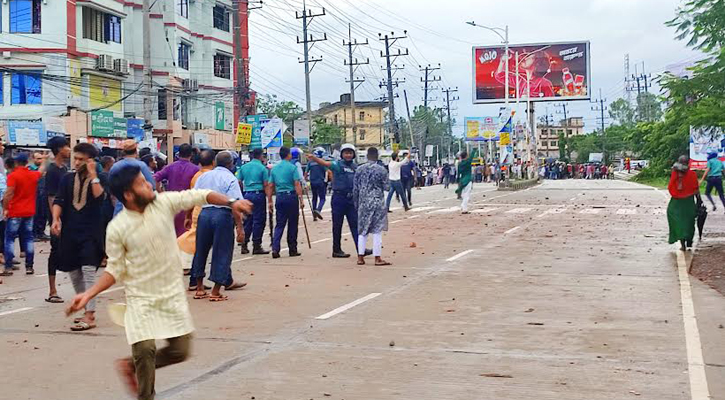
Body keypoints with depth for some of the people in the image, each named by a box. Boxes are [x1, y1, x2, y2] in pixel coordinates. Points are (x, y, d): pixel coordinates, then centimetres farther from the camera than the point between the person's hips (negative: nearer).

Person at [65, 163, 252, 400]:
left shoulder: (164, 202, -7)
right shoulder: (117, 228, -13)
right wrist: (89, 295, -15)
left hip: (173, 294, 3)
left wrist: (230, 203, -15)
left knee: (181, 350, 4)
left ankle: (131, 366, 28)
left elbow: (198, 196, -2)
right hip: (141, 298, -3)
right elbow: (116, 269, -5)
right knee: (145, 349, -18)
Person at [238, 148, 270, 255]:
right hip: (258, 194, -5)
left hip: (247, 195, 5)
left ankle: (244, 245, 11)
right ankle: (256, 246, 1)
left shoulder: (244, 167, 8)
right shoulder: (262, 168, -5)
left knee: (247, 220, 12)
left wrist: (243, 193, 17)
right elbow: (265, 185, -8)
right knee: (259, 221, 1)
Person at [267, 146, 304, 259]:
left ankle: (275, 249, -10)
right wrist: (301, 199, -11)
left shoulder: (274, 169, 10)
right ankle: (292, 250, 11)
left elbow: (270, 186, 9)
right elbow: (297, 184, -12)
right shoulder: (292, 167, -5)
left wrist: (269, 201, 13)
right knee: (292, 224, 5)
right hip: (291, 196, -4)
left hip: (280, 197, 4)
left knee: (279, 224, 5)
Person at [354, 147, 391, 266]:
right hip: (378, 203, -3)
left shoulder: (359, 169, 2)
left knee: (362, 231, 10)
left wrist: (356, 203, 14)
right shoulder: (382, 170, -7)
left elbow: (355, 189, 5)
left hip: (363, 204, 3)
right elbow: (387, 187, -4)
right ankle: (378, 258, 1)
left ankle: (360, 257, 11)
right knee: (377, 231, 0)